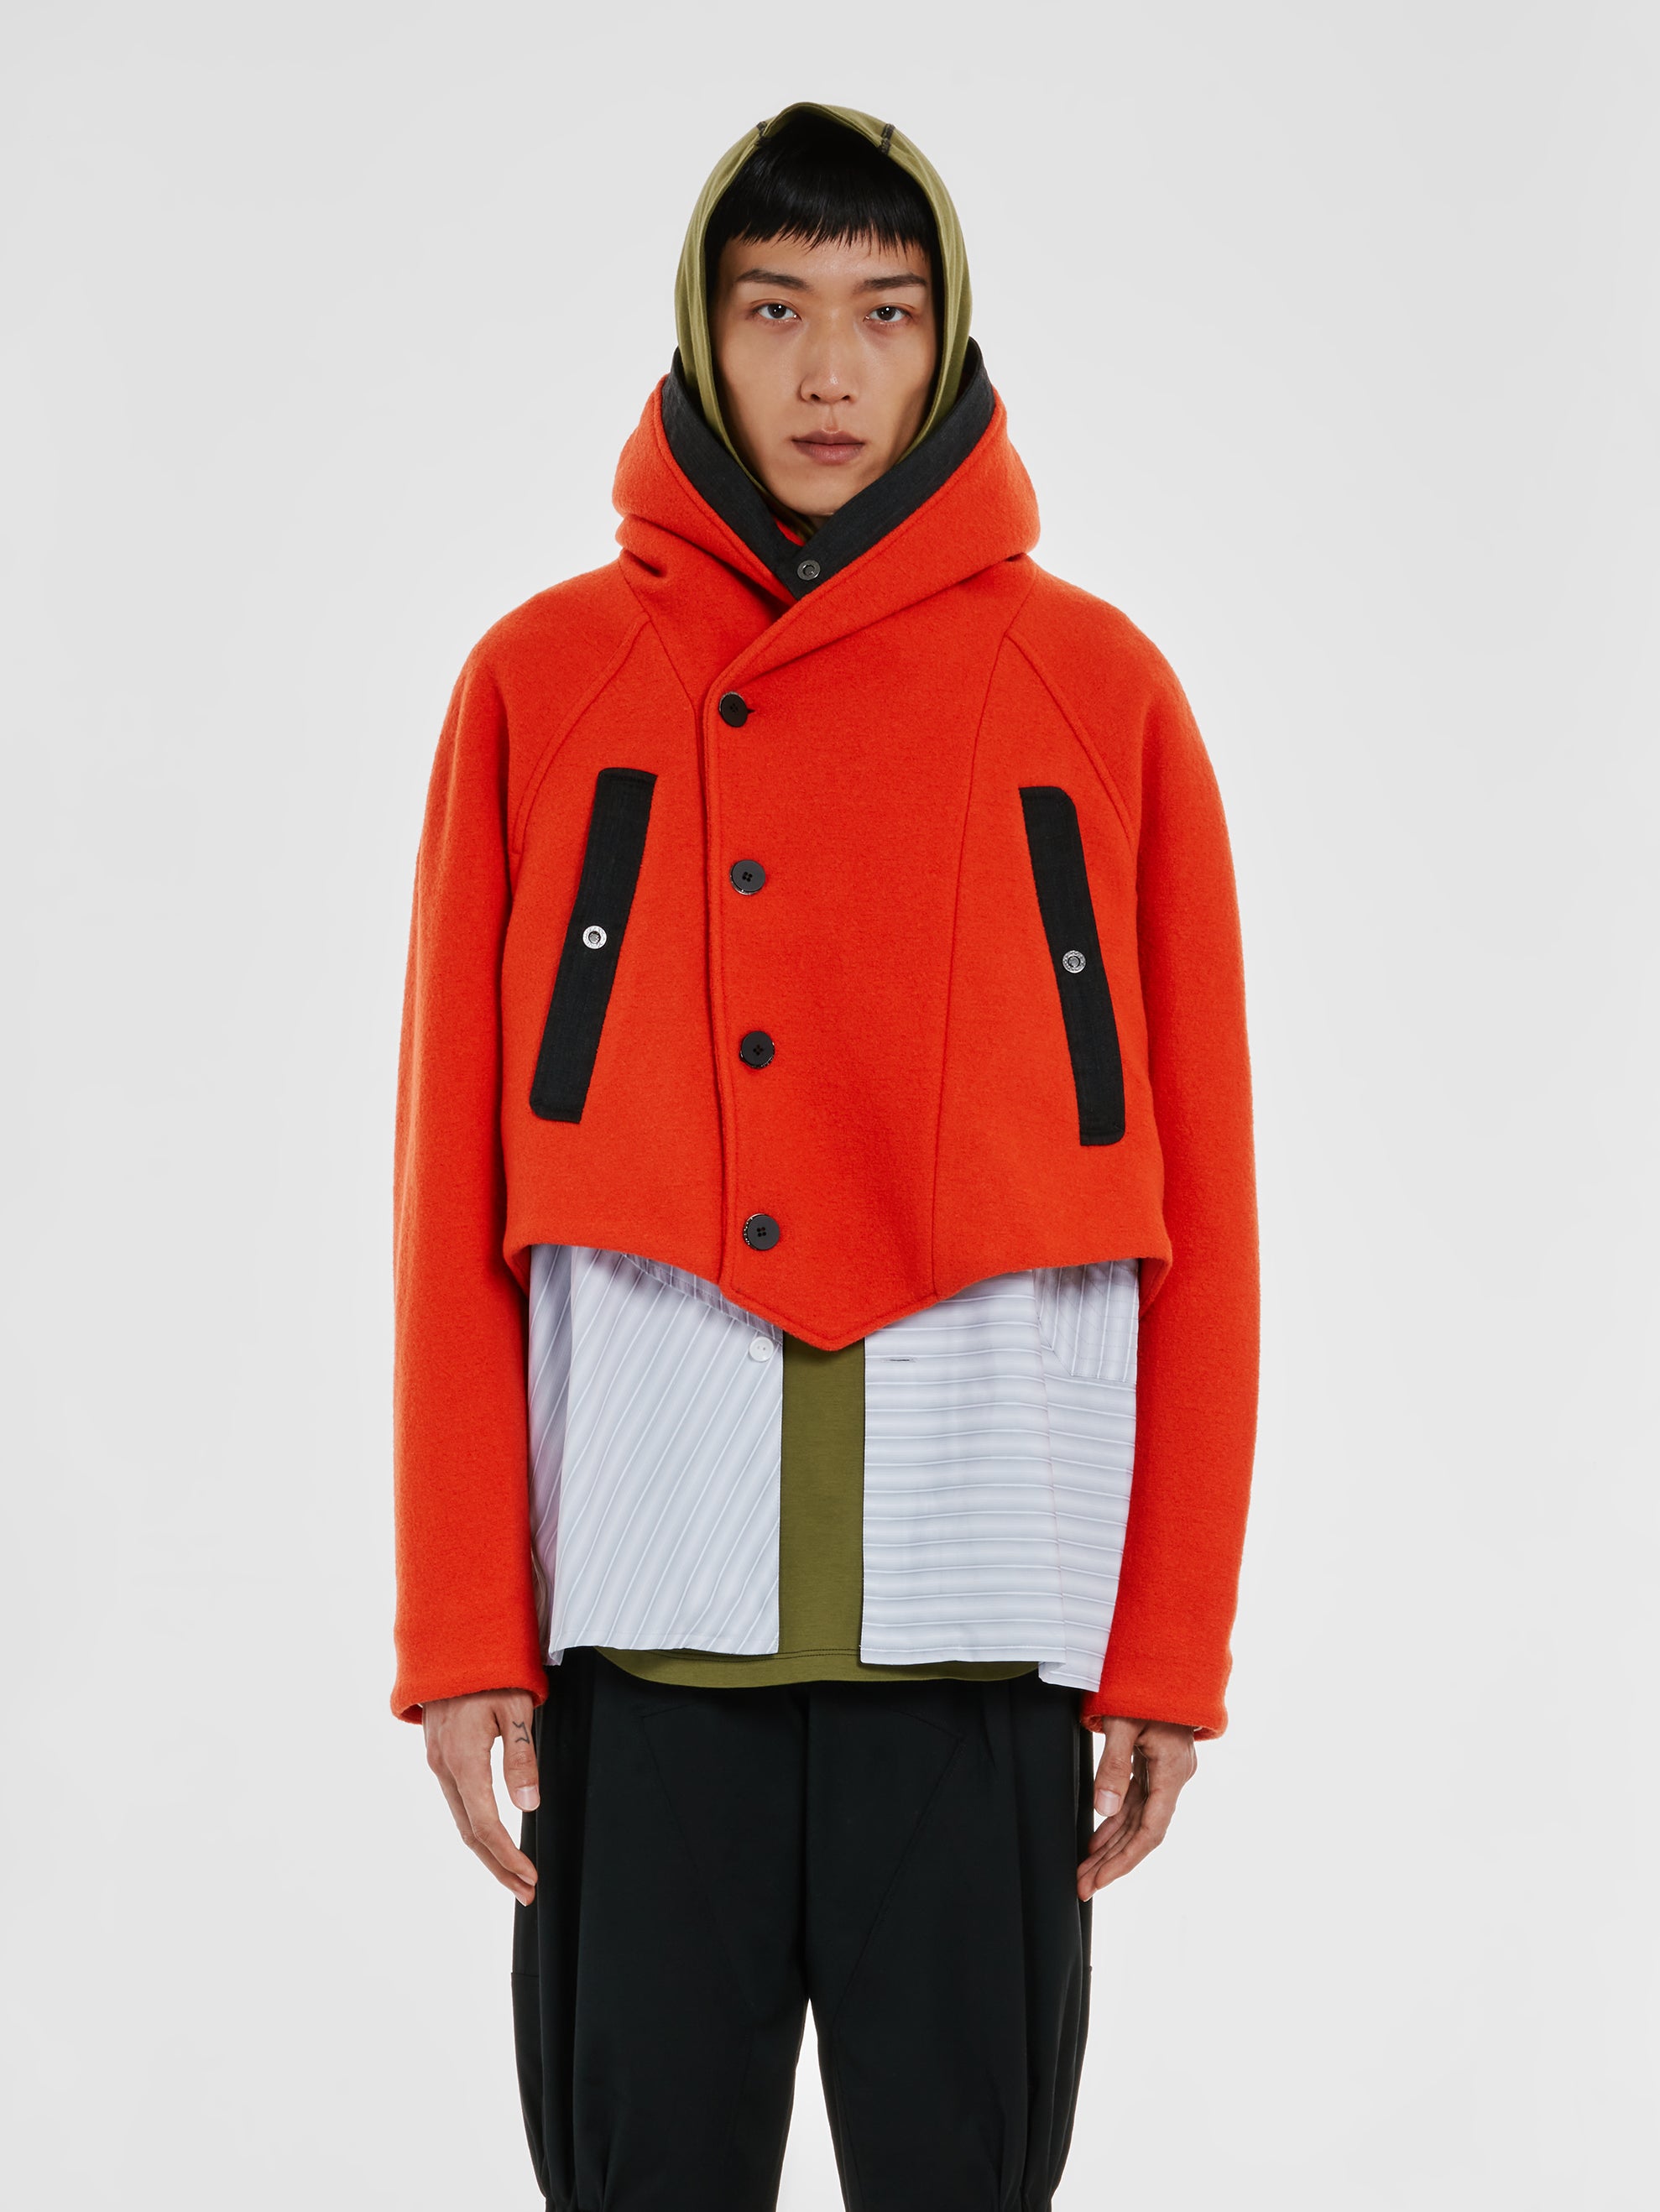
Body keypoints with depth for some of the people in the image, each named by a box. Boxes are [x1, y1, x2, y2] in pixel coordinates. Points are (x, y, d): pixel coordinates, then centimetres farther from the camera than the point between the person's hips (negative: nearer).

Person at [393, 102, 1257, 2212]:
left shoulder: (1097, 691, 6)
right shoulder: (542, 685, 7)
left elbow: (1194, 1197, 4)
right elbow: (454, 1191, 4)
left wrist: (1172, 1641, 0)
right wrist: (460, 1625, -1)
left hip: (986, 1625, 0)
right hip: (640, 1624, 0)